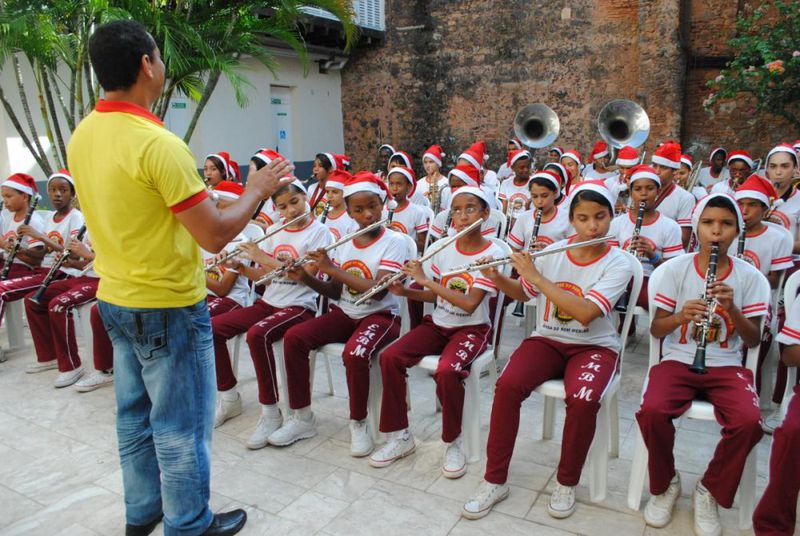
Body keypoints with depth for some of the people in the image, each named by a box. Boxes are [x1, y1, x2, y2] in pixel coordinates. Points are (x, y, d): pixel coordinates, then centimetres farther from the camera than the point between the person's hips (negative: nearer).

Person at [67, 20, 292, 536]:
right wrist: (257, 189, -7)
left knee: (135, 414, 21)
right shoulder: (158, 144, -24)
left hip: (116, 300, 8)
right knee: (180, 425, 8)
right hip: (168, 308, -8)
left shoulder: (83, 136, 2)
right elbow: (215, 235, -22)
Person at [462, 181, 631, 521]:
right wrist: (495, 276, -7)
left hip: (594, 346, -2)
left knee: (584, 398, -34)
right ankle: (494, 480, -10)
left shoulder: (618, 264, -10)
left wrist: (536, 276, -23)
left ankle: (567, 482, -7)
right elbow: (522, 293, 14)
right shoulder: (553, 252, 1)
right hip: (546, 340, 3)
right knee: (508, 385, -26)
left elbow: (585, 312, -25)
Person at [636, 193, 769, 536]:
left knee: (749, 422, -28)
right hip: (677, 362, -1)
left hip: (726, 366, 1)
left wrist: (732, 308, -18)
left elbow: (753, 341, 0)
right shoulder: (675, 268, -1)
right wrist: (680, 316, -23)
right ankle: (665, 484, 1)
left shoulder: (748, 276, 2)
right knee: (652, 411, -30)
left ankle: (710, 491, 0)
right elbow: (655, 330, -1)